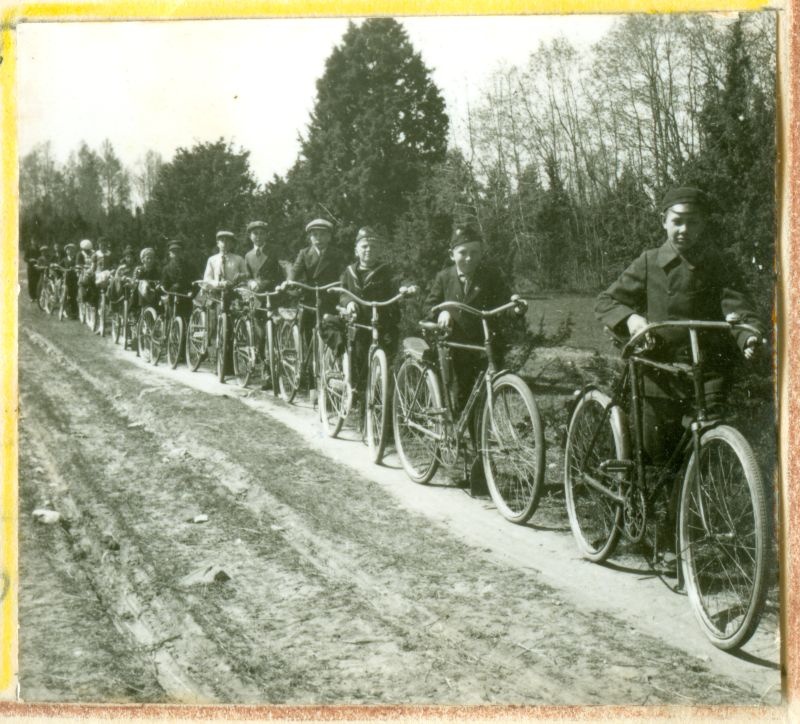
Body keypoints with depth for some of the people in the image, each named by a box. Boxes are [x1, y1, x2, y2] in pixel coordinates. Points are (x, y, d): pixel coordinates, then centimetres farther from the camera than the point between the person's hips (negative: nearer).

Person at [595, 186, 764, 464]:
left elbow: (737, 308, -8)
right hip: (661, 376, 1)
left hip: (708, 372, 0)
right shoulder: (650, 263, 6)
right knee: (657, 457, 4)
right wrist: (630, 317, -16)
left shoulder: (718, 267, 5)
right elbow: (605, 302, 6)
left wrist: (750, 335, -31)